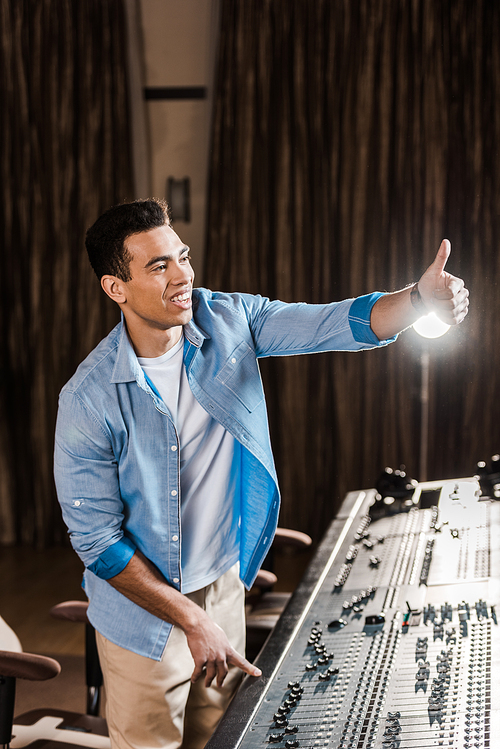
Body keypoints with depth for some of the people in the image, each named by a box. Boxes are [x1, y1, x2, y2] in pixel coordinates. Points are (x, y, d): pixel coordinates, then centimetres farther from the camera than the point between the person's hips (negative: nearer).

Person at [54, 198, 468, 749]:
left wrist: (420, 298, -36)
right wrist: (191, 619, -20)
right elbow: (97, 538, -18)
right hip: (144, 607, -4)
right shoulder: (88, 399, -22)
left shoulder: (228, 322, -10)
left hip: (224, 584, 5)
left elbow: (336, 324, -16)